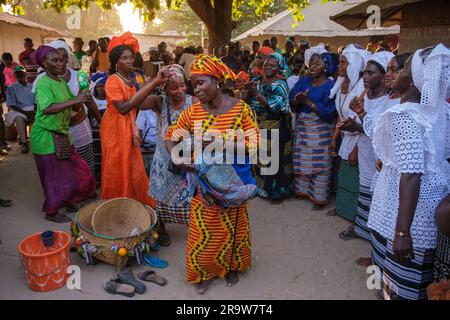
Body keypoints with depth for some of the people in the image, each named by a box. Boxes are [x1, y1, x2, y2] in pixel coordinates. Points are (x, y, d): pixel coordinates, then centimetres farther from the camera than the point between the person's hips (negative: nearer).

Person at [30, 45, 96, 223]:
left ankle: (68, 201, 33)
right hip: (46, 135, -8)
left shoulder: (62, 82, 8)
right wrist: (74, 101, -32)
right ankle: (51, 212, 20)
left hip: (61, 134, 8)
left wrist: (81, 95, -11)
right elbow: (47, 108, -31)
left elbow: (75, 107, 8)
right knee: (54, 174, 3)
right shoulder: (43, 83, -17)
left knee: (72, 169, 13)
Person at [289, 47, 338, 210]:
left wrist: (308, 102, -22)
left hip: (320, 131, -5)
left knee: (320, 164, 2)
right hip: (302, 127, 5)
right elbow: (291, 100, -4)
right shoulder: (304, 81, 5)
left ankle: (320, 198, 13)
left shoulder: (330, 86, -11)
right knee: (302, 161, 14)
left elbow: (329, 113, -20)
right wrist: (297, 100, -26)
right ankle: (304, 189, 31)